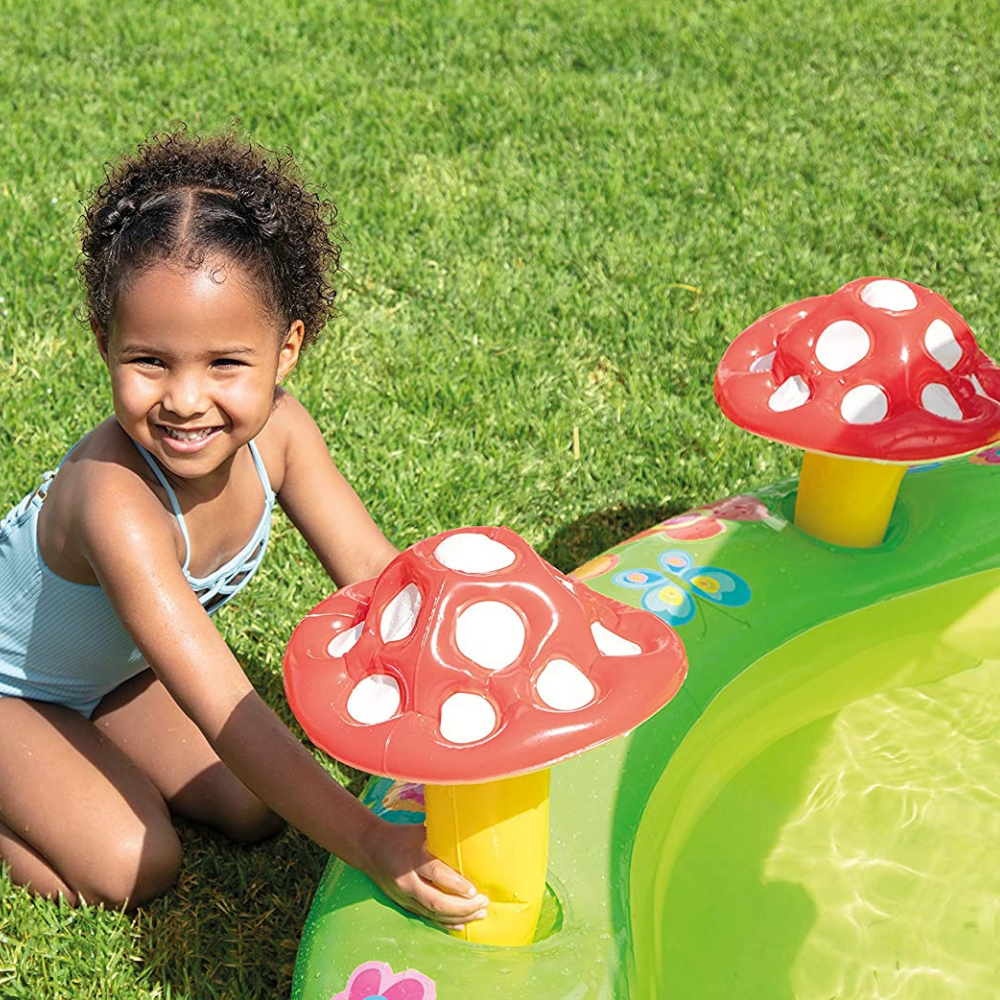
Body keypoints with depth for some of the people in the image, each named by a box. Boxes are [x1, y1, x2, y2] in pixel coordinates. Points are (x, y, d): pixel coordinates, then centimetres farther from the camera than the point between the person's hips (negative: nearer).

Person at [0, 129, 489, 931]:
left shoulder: (276, 430, -24)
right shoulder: (116, 501, -43)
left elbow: (374, 574, -18)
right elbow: (225, 714, -46)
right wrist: (368, 844, -52)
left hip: (112, 668, 6)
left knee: (254, 813, 0)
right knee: (131, 871, -17)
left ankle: (88, 757, 18)